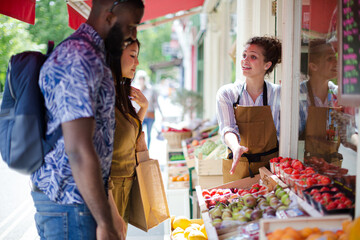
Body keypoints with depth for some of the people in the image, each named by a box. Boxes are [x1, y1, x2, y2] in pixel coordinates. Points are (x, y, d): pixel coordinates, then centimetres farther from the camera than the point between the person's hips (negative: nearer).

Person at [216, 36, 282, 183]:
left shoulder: (277, 94, -1)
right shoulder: (226, 93, -2)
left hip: (269, 166, 0)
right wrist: (236, 147, -33)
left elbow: (283, 134, 6)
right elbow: (227, 128, -15)